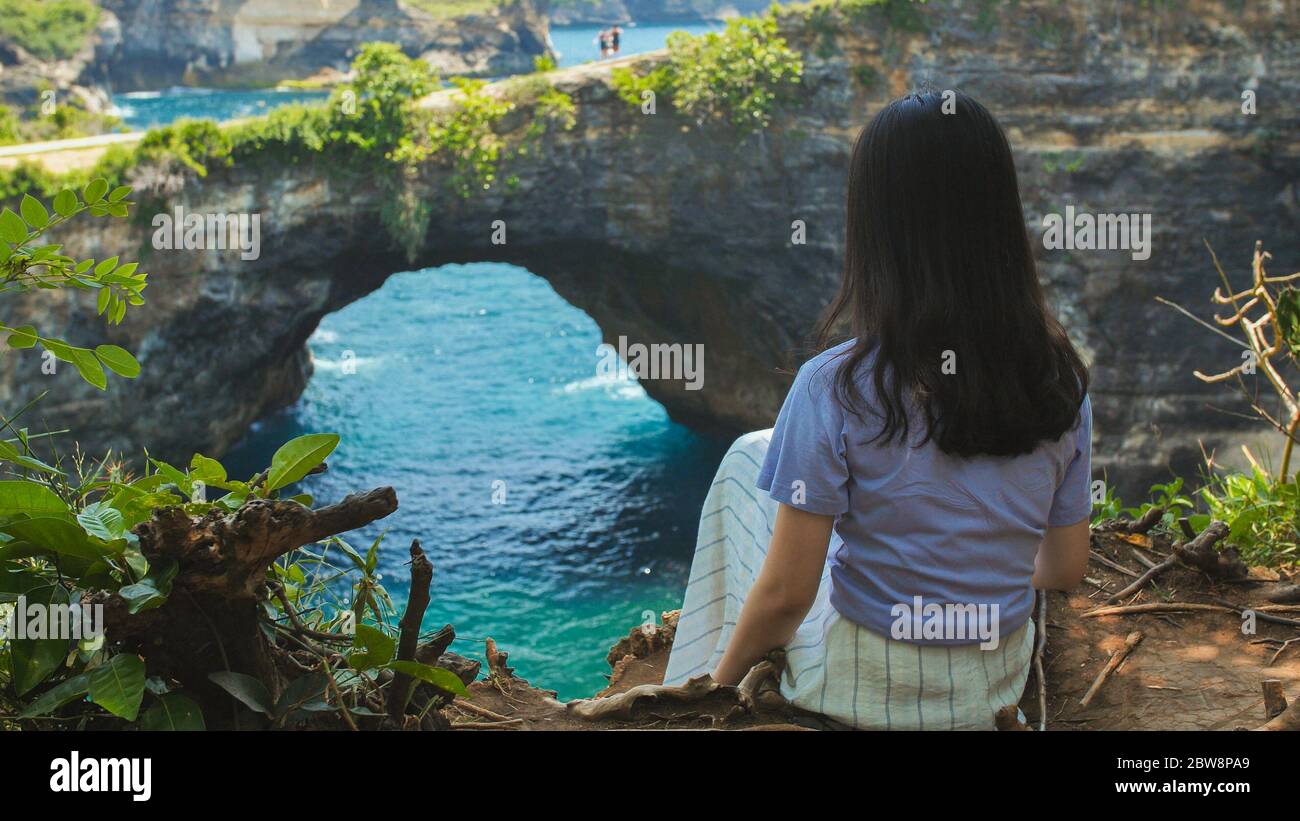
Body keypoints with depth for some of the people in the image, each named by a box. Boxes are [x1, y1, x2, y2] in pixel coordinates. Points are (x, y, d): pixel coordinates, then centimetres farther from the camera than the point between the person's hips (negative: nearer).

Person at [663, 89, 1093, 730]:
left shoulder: (836, 387, -24)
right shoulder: (1061, 381, -10)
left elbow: (784, 594, -18)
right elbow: (1065, 570, 1)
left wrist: (722, 677, 1)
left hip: (865, 693, -4)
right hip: (1000, 685, 5)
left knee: (750, 456, 17)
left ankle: (696, 675, 34)